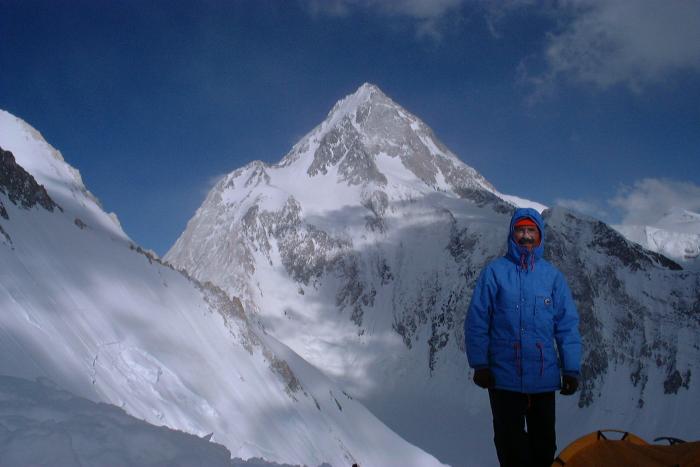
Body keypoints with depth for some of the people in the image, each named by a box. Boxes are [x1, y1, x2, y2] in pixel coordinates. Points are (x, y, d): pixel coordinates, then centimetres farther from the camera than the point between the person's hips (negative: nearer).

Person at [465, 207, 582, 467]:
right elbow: (476, 321, -4)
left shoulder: (552, 275, 3)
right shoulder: (495, 271, -3)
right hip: (504, 375, -2)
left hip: (544, 376, 2)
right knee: (510, 442, 8)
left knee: (543, 442, 14)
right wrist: (479, 364, -8)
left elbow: (567, 326, 3)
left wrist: (571, 369, -1)